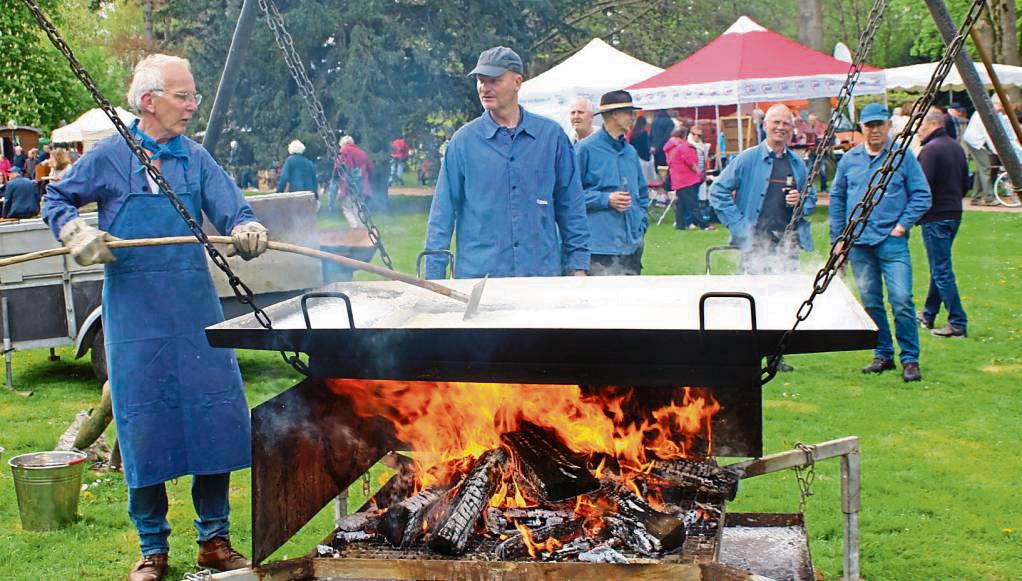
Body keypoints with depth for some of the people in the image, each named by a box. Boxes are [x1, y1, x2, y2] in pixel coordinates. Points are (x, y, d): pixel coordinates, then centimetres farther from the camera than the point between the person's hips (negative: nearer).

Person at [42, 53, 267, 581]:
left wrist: (246, 230, -26)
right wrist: (77, 233, -10)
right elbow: (55, 200, 10)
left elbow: (232, 211, -3)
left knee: (216, 417, 2)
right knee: (143, 428, 2)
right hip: (134, 314, -2)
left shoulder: (196, 158, 6)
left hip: (196, 309, 2)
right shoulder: (108, 157, 0)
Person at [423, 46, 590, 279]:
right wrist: (433, 276, -1)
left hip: (542, 271, 1)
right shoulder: (463, 141, 3)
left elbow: (571, 205, 9)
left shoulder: (551, 135, 5)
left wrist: (578, 266, 6)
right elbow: (443, 212, 4)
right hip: (478, 274, -1)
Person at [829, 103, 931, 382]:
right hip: (858, 243, 3)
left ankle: (910, 359, -3)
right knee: (870, 303, 8)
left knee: (901, 300, -12)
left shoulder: (903, 156, 2)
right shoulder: (849, 159, 10)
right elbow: (836, 199, 14)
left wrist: (903, 225, -7)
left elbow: (921, 195, 2)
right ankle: (882, 355, 20)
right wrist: (838, 238, 9)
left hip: (892, 241, -3)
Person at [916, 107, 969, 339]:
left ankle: (958, 322, -6)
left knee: (942, 271, -5)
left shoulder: (930, 150, -16)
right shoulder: (956, 147, 11)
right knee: (939, 267, 18)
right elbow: (965, 184, 16)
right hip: (954, 215, 9)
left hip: (935, 218, -9)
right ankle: (929, 314, 30)